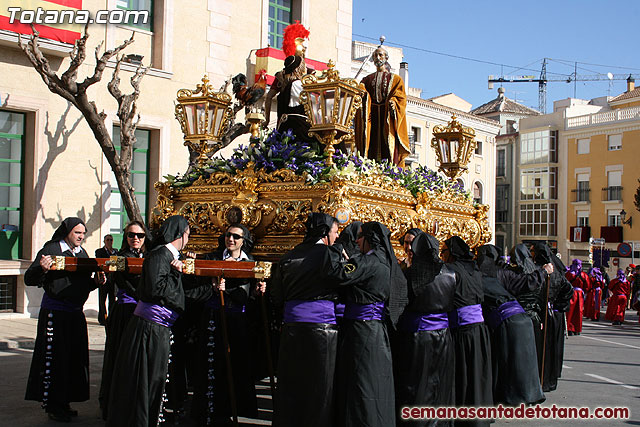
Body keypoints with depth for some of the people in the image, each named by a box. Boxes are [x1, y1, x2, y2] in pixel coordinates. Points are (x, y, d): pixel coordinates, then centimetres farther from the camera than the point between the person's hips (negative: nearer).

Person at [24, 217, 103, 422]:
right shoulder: (51, 249, -8)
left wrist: (96, 282, 0)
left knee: (75, 358, 10)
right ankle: (52, 405, 9)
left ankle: (63, 402, 22)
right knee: (53, 358, -2)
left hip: (76, 313, 7)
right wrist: (41, 269, -34)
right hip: (55, 312, -7)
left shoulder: (82, 253, 13)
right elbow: (29, 279, -14)